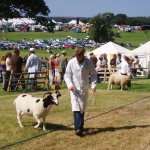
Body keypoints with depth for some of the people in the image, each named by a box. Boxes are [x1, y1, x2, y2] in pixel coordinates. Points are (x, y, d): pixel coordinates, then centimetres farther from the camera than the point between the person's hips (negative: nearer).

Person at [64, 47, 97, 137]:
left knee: (82, 109, 10)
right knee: (76, 108, -15)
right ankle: (78, 128, -22)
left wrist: (94, 85, -9)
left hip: (84, 89, 2)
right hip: (74, 89, -2)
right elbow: (67, 75, 1)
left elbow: (93, 74, 5)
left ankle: (80, 127, 22)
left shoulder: (89, 62, -3)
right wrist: (69, 84, -16)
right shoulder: (71, 62, -5)